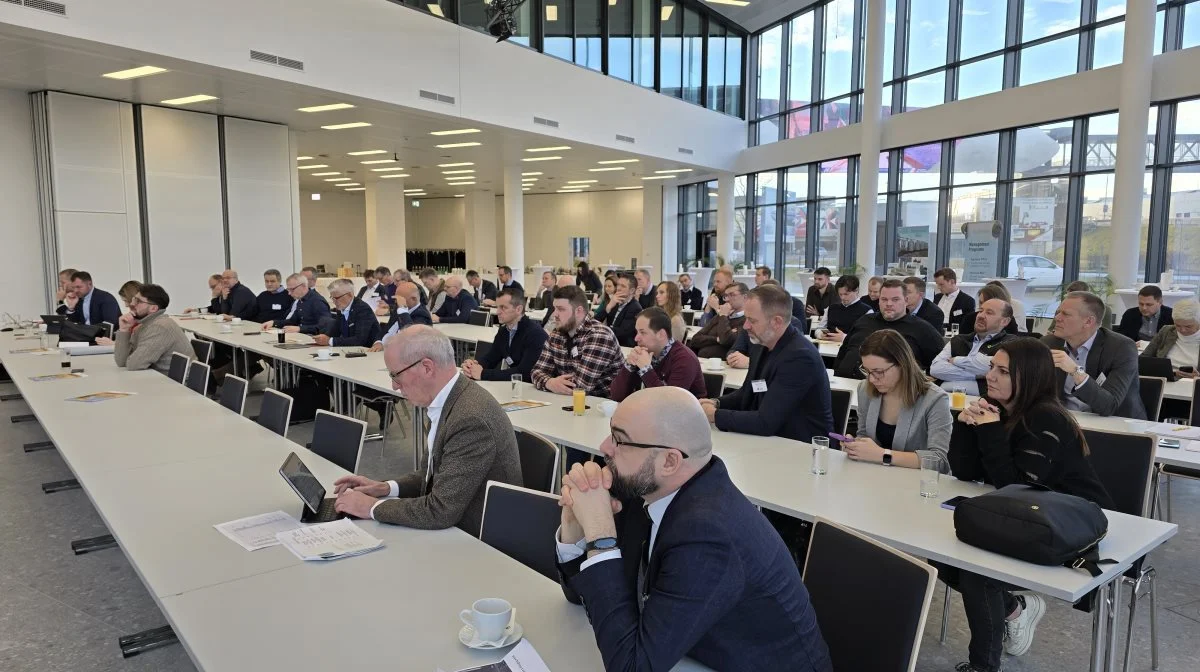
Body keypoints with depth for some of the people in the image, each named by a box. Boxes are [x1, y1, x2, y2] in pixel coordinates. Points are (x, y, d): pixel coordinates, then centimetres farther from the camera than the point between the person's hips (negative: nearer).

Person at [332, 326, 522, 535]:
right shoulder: (447, 400, 2)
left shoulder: (471, 420, -27)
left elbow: (441, 511, -26)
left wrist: (373, 507, -14)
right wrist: (387, 488, 2)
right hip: (453, 528, 8)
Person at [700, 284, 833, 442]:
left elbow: (765, 423, -26)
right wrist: (717, 403, -2)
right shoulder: (761, 345, 0)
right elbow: (748, 392, 15)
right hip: (769, 438, 7)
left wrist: (715, 415, -18)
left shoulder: (800, 357, -24)